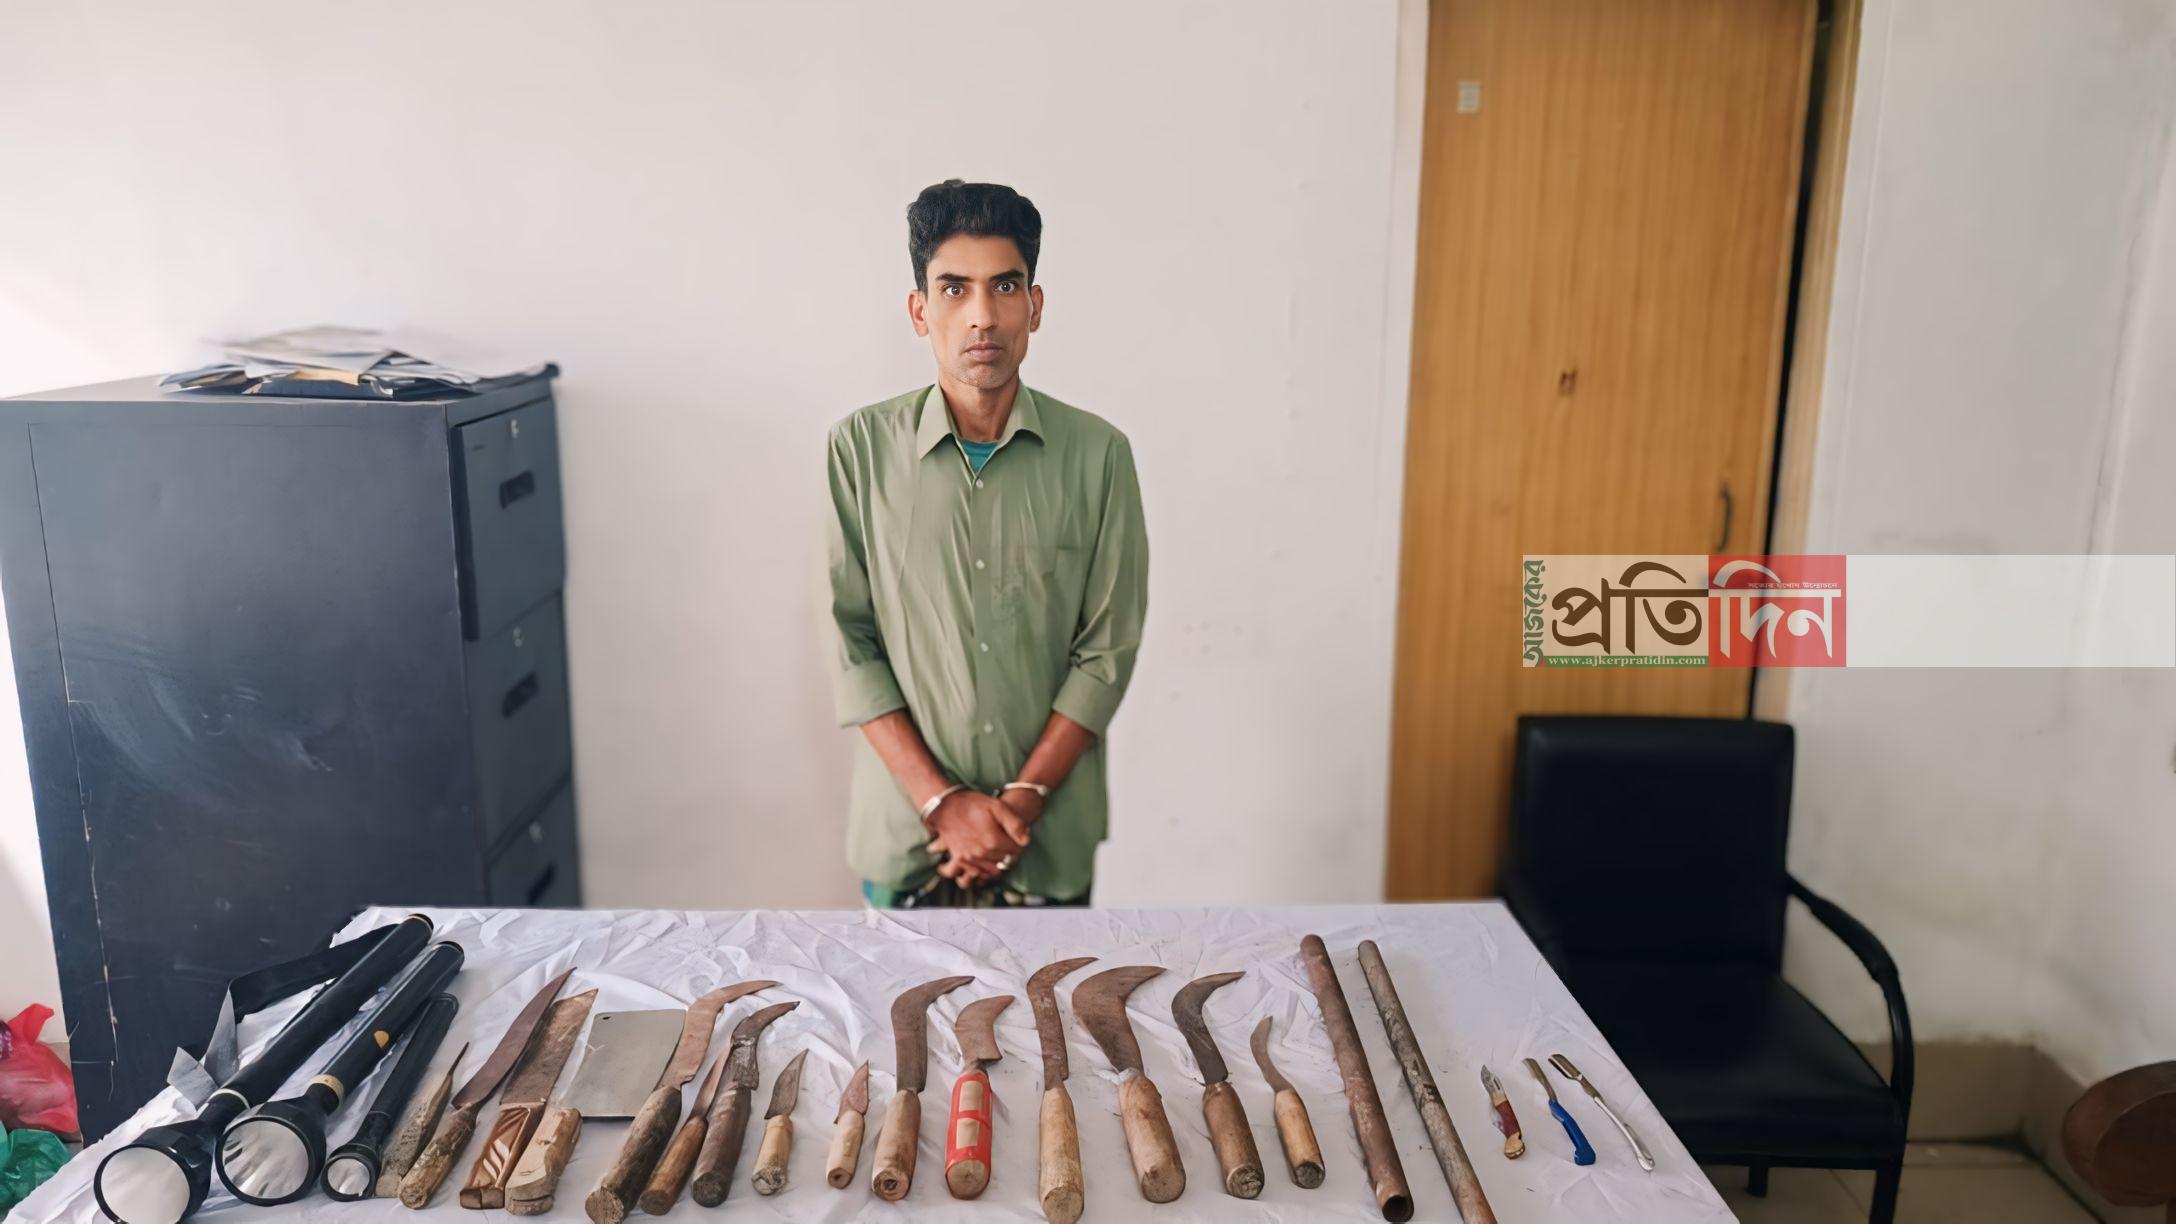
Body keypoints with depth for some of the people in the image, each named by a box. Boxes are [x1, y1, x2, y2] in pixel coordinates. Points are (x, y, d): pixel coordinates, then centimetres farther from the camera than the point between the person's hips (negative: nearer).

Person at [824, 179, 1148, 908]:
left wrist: (1024, 800, -10)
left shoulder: (1097, 454, -4)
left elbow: (1107, 650, -3)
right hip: (905, 831, 0)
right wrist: (941, 802, -10)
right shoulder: (861, 448, -4)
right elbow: (850, 644, -4)